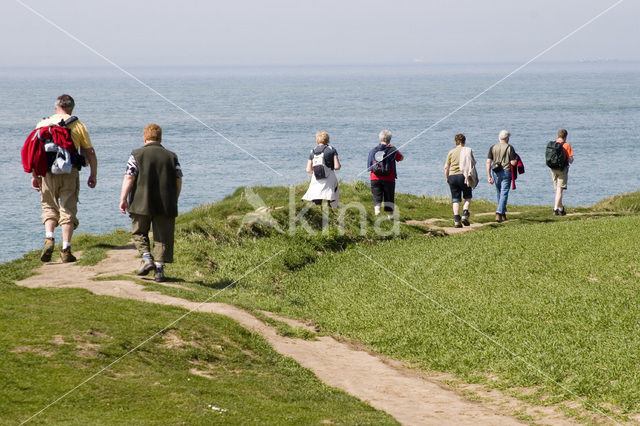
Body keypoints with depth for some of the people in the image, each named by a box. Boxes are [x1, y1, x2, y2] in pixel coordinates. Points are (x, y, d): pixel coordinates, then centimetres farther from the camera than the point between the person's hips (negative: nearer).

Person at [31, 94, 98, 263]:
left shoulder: (43, 124, 7)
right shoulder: (78, 126, 5)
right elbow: (90, 153, 4)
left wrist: (34, 175, 9)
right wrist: (93, 175, 12)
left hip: (48, 172, 1)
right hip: (70, 173, -1)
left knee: (49, 206, 16)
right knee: (68, 209, 5)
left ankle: (49, 238, -6)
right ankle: (66, 249, 0)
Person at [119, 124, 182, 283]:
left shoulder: (137, 154, 0)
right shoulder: (171, 156, 8)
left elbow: (129, 178, -7)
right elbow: (178, 180, 8)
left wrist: (123, 198, -3)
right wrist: (173, 201, 18)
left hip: (141, 203, -2)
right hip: (166, 205, 2)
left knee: (139, 233, 16)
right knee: (162, 237, 6)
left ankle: (147, 257, -3)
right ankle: (159, 269, -1)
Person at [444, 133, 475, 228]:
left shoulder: (451, 152, 6)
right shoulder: (467, 151, 2)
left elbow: (446, 167, 5)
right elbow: (471, 165, -4)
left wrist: (447, 178, 17)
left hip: (452, 176, 2)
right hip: (463, 176, -2)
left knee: (455, 200, 5)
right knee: (468, 197, 14)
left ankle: (457, 220, -3)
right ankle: (465, 215, -6)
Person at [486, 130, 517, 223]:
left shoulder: (493, 148, 4)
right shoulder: (509, 148, -5)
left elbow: (488, 162, -2)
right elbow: (513, 162, -11)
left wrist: (489, 176, 1)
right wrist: (516, 158, 12)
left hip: (495, 173, 4)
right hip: (506, 172, -4)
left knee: (499, 193, 17)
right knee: (504, 194, -2)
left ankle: (503, 213, 25)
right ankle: (499, 213, -15)